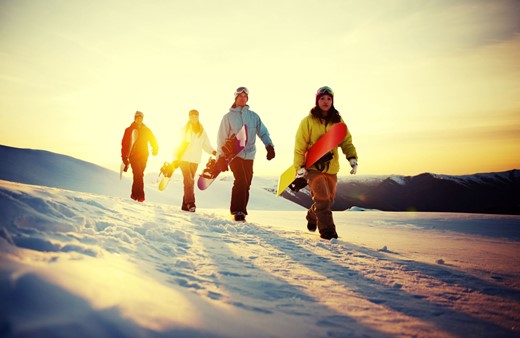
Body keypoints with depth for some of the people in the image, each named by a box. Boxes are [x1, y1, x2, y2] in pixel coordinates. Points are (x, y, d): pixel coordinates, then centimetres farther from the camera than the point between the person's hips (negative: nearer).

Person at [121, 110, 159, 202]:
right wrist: (124, 157, -8)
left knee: (138, 175, 8)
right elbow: (124, 144, 1)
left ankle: (134, 194, 22)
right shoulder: (129, 130, 4)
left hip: (143, 156, 3)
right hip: (133, 156, -3)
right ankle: (140, 195, -17)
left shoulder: (146, 130, 10)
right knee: (138, 175, -16)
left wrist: (155, 149, -9)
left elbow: (153, 140, 11)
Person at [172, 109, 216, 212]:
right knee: (189, 181, -15)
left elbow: (206, 145, 10)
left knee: (190, 181, 6)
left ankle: (185, 204, 12)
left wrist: (213, 152, -9)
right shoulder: (185, 129, 3)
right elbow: (178, 144, 3)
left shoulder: (202, 131, 10)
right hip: (184, 158, -3)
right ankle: (190, 203, -19)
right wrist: (175, 158, -3)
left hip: (195, 160, 3)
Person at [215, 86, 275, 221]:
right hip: (234, 154, -3)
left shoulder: (254, 116, 10)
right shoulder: (229, 116, 4)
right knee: (241, 181, -19)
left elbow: (263, 132, 8)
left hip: (249, 155, 3)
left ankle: (241, 211, 17)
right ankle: (237, 211, -13)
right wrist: (221, 157, -1)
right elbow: (222, 138, 4)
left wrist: (269, 146, -11)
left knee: (246, 185, 5)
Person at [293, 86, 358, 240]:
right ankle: (327, 230, -2)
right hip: (313, 167, -4)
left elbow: (346, 141, 5)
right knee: (322, 199, -13)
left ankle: (312, 217, 40)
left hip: (331, 168, 4)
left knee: (329, 199, 13)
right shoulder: (308, 120, -5)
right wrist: (299, 167, -11)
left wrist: (352, 158, -12)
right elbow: (299, 146, -5)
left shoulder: (338, 121, 5)